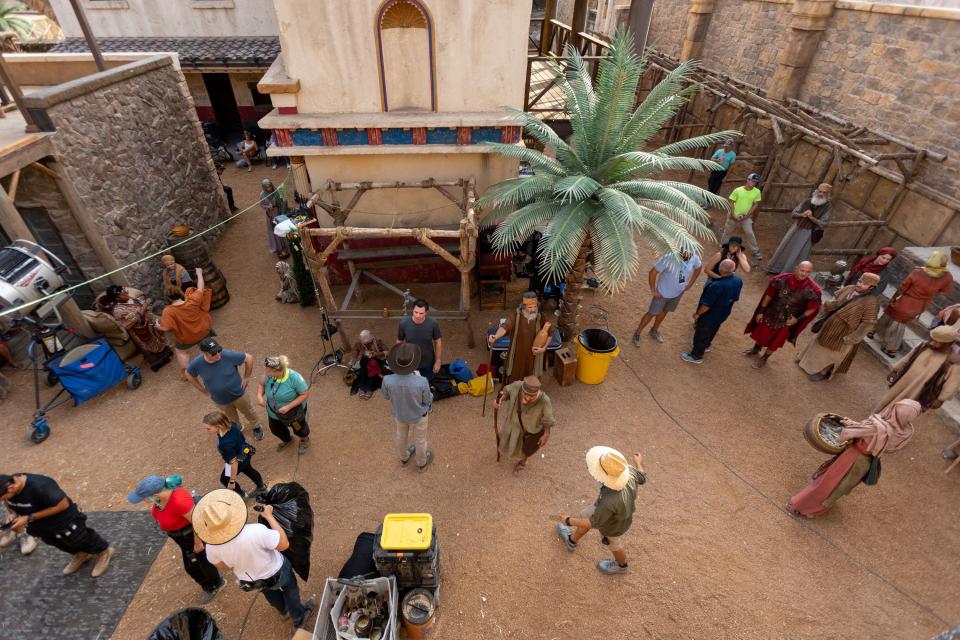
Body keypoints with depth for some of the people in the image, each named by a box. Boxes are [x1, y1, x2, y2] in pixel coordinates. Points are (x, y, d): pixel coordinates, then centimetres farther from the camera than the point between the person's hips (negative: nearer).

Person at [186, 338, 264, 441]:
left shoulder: (228, 355, -34)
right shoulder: (197, 364, -26)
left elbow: (249, 358, -21)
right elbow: (189, 374, -3)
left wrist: (246, 377, -13)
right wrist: (204, 391, -2)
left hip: (238, 394, -2)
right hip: (220, 400, 2)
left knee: (248, 412, 24)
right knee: (232, 417, 29)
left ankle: (257, 427, 54)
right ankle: (238, 428, 61)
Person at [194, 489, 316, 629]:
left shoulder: (211, 546, -30)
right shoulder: (256, 531, -45)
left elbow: (220, 564, -7)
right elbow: (284, 544, -29)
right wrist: (269, 516, -24)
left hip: (250, 581, 4)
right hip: (276, 572, -4)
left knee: (270, 591, 37)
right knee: (290, 588, 30)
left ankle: (285, 611, 64)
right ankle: (299, 618, 54)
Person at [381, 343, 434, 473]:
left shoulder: (387, 380, -35)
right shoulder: (421, 382, -40)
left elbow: (386, 395, -10)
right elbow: (427, 400, -19)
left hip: (399, 414, 2)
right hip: (418, 415, -2)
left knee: (401, 435, 32)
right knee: (420, 439, 26)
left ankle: (404, 457, 60)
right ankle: (422, 463, 53)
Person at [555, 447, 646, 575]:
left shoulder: (609, 502, -49)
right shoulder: (629, 471, -35)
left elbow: (594, 523, -29)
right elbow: (641, 478, -10)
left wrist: (569, 521, -13)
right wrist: (639, 463, 14)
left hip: (613, 525, -5)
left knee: (614, 545, 28)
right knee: (585, 515, 28)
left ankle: (621, 565, 63)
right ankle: (572, 540, 58)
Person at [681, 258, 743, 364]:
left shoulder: (716, 286, -39)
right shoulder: (738, 280, -15)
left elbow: (706, 305, -29)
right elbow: (735, 298, 3)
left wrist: (697, 313, -14)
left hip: (709, 315, -7)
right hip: (723, 314, 7)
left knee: (701, 333, 14)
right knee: (713, 330, 30)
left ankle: (696, 356, 31)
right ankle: (705, 345, 54)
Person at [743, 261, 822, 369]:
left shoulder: (812, 289, -25)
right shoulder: (782, 279, -22)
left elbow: (813, 308, -11)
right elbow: (769, 296, -10)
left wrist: (797, 319, -12)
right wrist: (761, 312, -5)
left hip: (787, 320, -1)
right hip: (771, 313, 2)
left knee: (775, 341, 16)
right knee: (762, 333, 22)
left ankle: (764, 358, 41)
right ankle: (756, 349, 53)